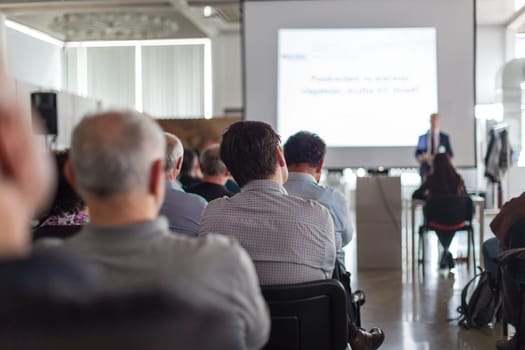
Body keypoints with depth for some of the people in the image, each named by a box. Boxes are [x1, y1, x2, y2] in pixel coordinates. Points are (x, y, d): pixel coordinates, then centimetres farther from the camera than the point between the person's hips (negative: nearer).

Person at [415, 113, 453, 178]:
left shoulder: (445, 137, 6)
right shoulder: (422, 137, 8)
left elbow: (450, 154, 8)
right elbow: (417, 154, 12)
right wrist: (421, 157, -9)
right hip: (425, 170, 1)